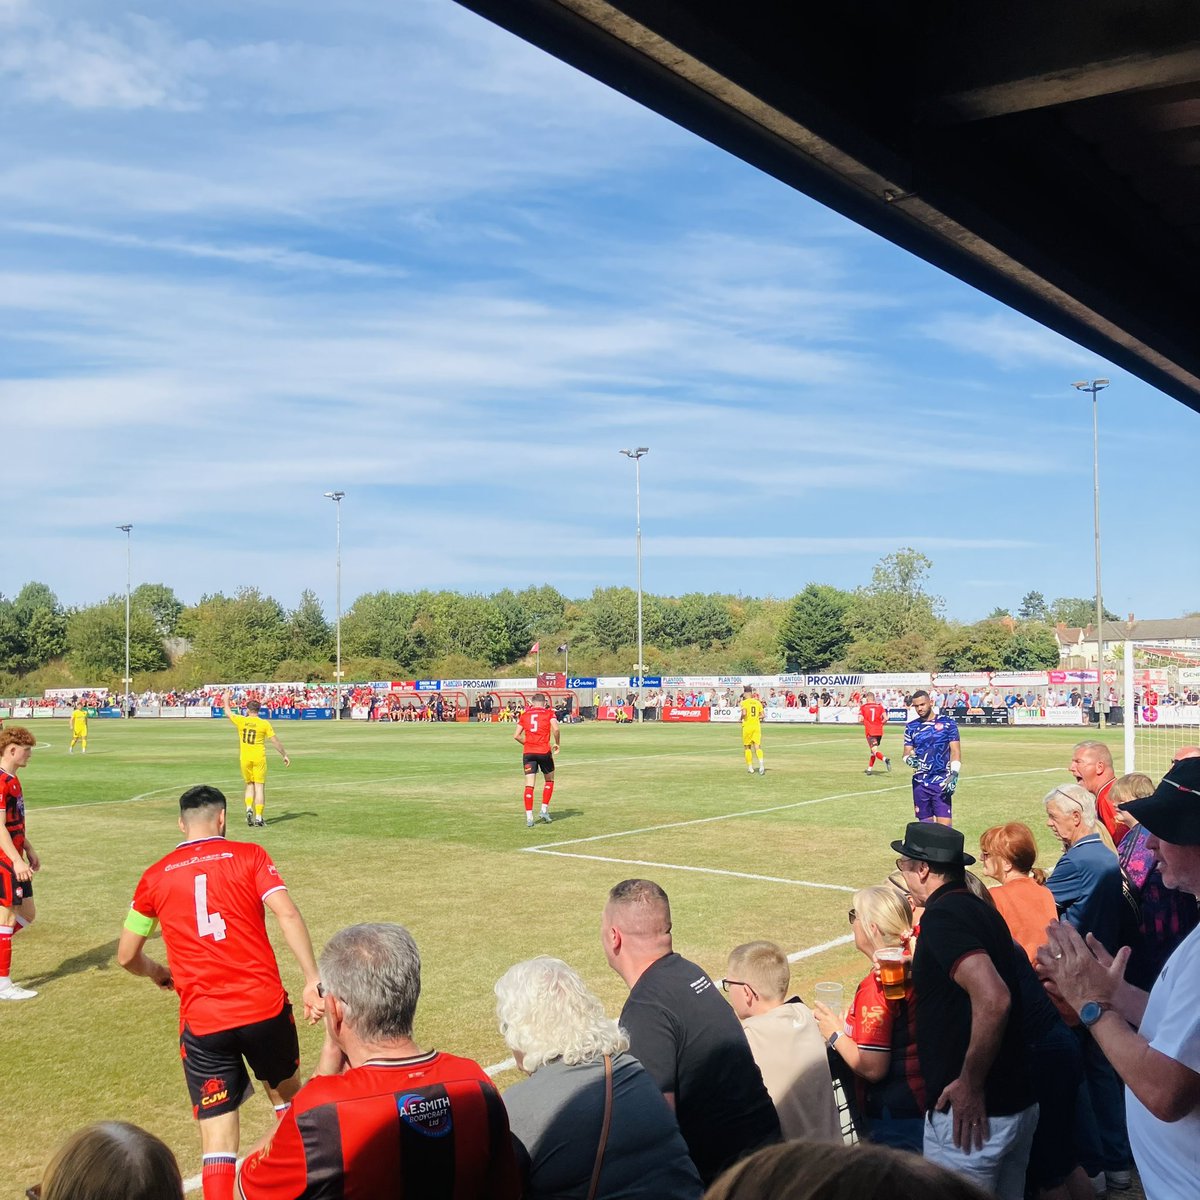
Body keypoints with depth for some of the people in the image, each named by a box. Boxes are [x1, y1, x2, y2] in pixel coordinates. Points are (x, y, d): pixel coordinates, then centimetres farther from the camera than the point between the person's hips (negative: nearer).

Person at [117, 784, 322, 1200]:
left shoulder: (155, 877, 8)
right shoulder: (249, 856, 2)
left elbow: (127, 956, 14)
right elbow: (288, 915, -12)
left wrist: (159, 973, 35)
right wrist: (313, 979, -14)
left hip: (202, 1021, 0)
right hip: (265, 1007, 0)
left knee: (217, 1137, 3)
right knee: (287, 1096, 26)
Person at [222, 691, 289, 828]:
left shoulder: (241, 721, -2)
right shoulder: (264, 724, -5)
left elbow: (228, 712, 16)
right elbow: (275, 741, -4)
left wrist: (226, 700, 35)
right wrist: (284, 755, 7)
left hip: (245, 759, 2)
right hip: (259, 758, -2)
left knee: (249, 785, 17)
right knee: (259, 787, 1)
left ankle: (249, 808, -4)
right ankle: (258, 817, -3)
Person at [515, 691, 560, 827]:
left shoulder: (524, 714, 11)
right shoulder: (549, 713, 4)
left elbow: (516, 736, 5)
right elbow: (556, 729, -13)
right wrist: (557, 744, 1)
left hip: (528, 753, 2)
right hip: (544, 751, -2)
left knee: (529, 785, 1)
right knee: (549, 780, 20)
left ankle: (529, 817, -3)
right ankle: (544, 810, 15)